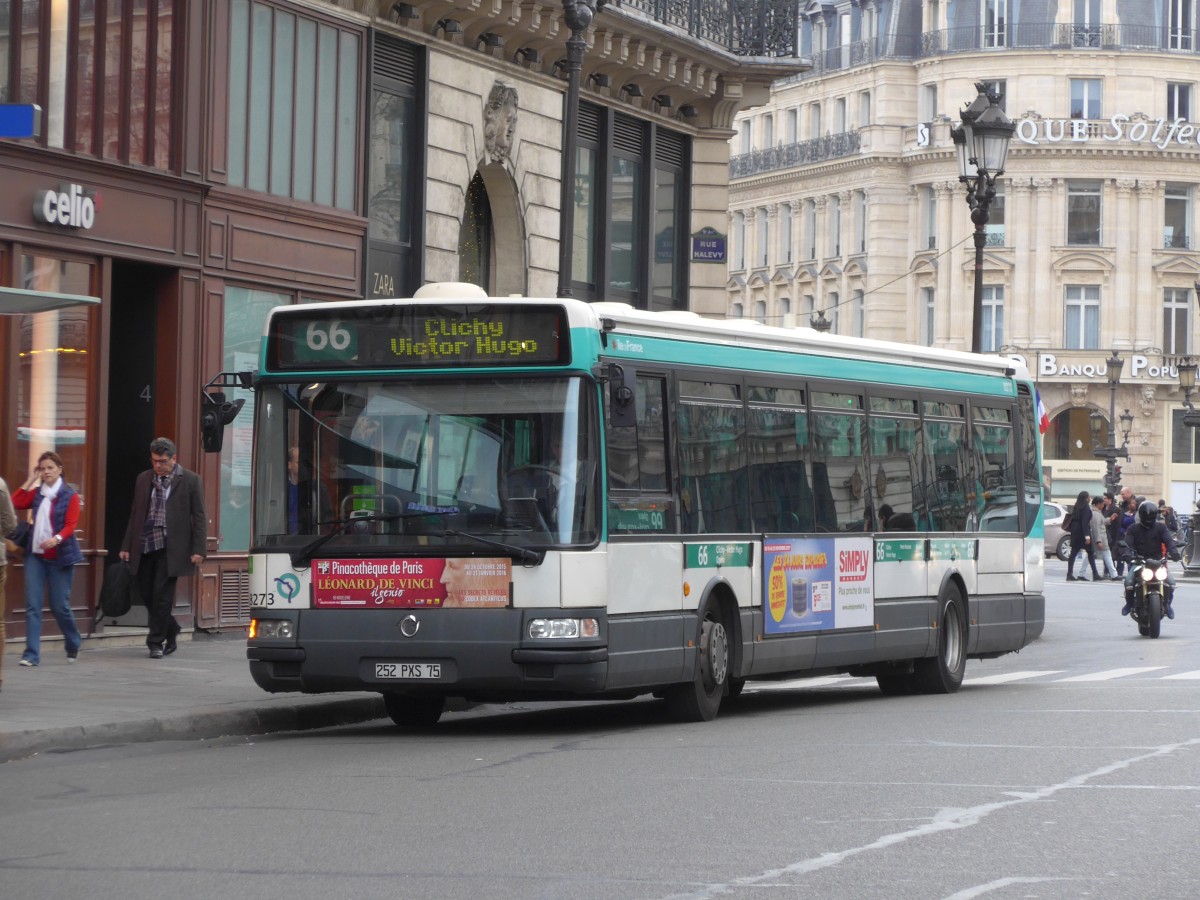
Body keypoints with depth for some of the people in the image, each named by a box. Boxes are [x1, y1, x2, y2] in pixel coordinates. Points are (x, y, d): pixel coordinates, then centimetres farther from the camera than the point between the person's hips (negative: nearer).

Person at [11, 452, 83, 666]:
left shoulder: (70, 495, -4)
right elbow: (15, 504, -3)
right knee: (32, 605, -7)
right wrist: (30, 480, 0)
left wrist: (56, 539, -31)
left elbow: (71, 525, -12)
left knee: (59, 606, 2)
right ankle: (31, 654, -8)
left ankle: (73, 647, 27)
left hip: (60, 557, -4)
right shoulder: (36, 493, 10)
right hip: (35, 555, 4)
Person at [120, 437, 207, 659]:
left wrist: (198, 549, -8)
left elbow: (200, 518, -2)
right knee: (147, 594, 8)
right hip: (145, 547, 5)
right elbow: (135, 515, 15)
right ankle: (171, 630, 29)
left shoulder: (190, 480, -1)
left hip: (170, 547, -5)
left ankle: (156, 642, 4)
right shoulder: (143, 480, 11)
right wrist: (127, 546, 10)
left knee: (162, 596, -6)